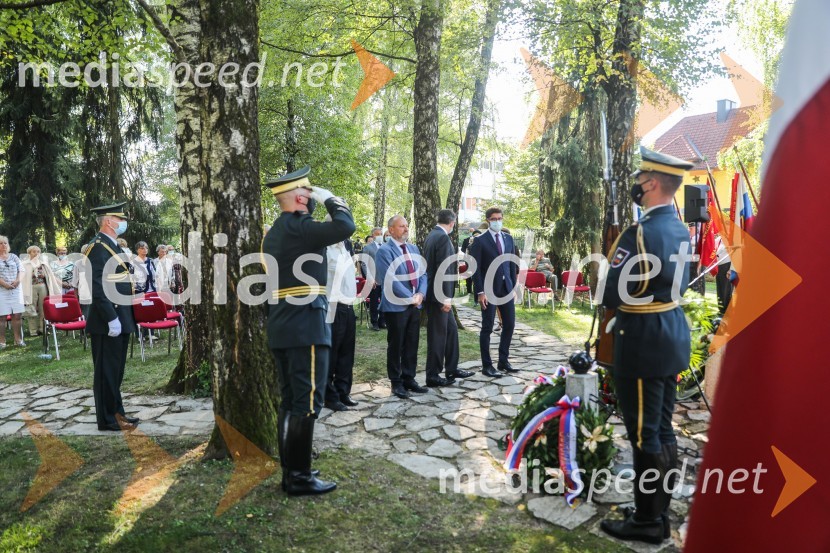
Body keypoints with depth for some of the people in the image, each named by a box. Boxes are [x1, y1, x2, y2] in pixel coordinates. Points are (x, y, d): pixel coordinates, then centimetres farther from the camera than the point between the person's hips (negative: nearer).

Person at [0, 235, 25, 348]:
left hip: (16, 289, 3)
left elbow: (22, 271, 10)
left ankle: (18, 339, 9)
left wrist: (18, 280, -8)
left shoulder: (14, 257, 14)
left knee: (17, 315, 2)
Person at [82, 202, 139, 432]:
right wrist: (111, 319, -23)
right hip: (108, 322, -10)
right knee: (107, 370, 0)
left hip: (121, 318, 10)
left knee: (116, 369, 16)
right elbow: (98, 288, -21)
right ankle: (108, 419, 9)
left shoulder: (114, 246, 16)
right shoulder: (98, 247, -14)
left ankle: (116, 412, 26)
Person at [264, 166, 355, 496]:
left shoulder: (273, 233, 17)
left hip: (281, 328, 10)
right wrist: (330, 199, -7)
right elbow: (345, 226, -25)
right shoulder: (298, 227, -13)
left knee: (290, 401, 13)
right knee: (306, 403, -2)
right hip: (306, 327, -10)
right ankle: (300, 477, 6)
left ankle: (289, 471, 22)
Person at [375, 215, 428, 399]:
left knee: (412, 344, 12)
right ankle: (396, 382, 17)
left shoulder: (414, 249, 13)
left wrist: (420, 294, -7)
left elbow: (422, 273, 11)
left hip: (415, 305, 6)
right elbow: (390, 280, -18)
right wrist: (410, 298, -15)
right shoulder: (384, 251, -10)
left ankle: (409, 378, 24)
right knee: (396, 345, 5)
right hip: (396, 306, -6)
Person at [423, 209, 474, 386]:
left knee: (451, 329, 17)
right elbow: (443, 269, -22)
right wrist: (446, 297, -21)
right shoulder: (443, 238, -17)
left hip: (437, 293, 10)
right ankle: (433, 376, 11)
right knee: (438, 334, 0)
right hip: (438, 294, -10)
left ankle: (451, 369, 27)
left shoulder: (432, 235, 12)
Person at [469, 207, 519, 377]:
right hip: (489, 289, -5)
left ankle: (503, 361, 22)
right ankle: (487, 366, 11)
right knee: (487, 328, 1)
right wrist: (480, 292, -14)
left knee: (509, 325, 8)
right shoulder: (480, 241, -5)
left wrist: (514, 286, 8)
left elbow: (512, 264, 13)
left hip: (506, 288, 6)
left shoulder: (509, 239, 11)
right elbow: (476, 268, -9)